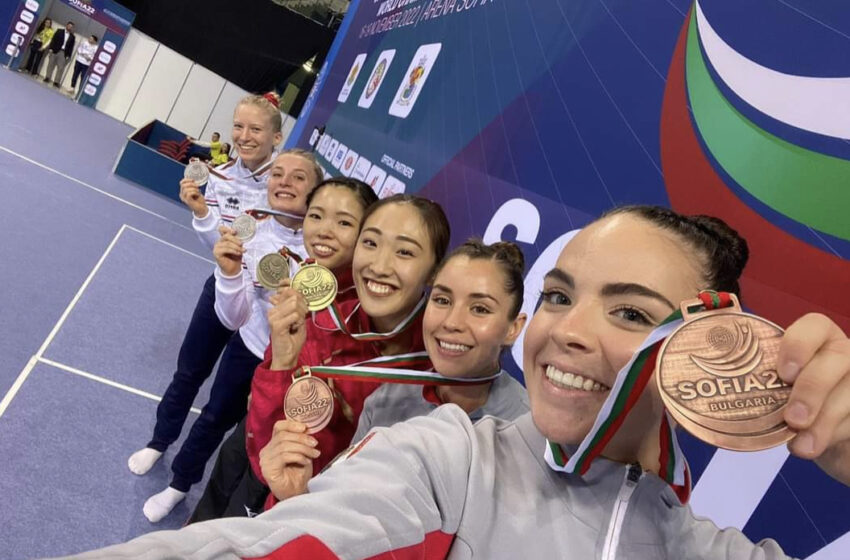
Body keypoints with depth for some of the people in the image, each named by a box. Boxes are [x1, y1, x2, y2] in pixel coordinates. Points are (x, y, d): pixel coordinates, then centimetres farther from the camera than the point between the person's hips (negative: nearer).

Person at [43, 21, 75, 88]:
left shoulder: (72, 37, 10)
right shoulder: (59, 31, 7)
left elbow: (71, 47, 6)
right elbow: (53, 39, 2)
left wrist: (68, 56, -2)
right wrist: (50, 48, -7)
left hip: (64, 53, 0)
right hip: (55, 50, 0)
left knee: (61, 67, -7)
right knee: (51, 64, 7)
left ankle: (56, 82, -4)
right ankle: (47, 78, 18)